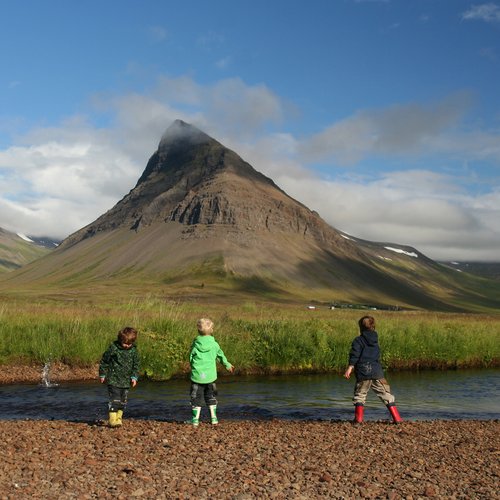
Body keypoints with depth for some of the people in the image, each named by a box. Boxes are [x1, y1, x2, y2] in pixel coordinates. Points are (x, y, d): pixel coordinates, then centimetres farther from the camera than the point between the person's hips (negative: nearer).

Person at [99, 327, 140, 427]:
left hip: (126, 381, 4)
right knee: (115, 400, -12)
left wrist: (134, 377, 2)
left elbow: (136, 365, 11)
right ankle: (112, 419, -8)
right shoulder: (113, 348, -10)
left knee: (123, 401, 9)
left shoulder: (134, 351, 1)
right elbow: (104, 361, 0)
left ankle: (119, 418, 21)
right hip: (113, 379, -4)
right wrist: (102, 374, 3)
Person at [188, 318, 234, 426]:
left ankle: (195, 419, 8)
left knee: (196, 397, 7)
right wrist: (227, 365, 31)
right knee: (210, 396, 17)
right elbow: (221, 356, 12)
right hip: (210, 375, 2)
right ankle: (214, 418, 18)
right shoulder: (214, 344, -3)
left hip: (197, 375, -2)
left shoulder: (195, 344, -7)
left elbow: (190, 359, 0)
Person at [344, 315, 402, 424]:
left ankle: (358, 418, -2)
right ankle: (396, 418, 4)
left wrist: (350, 368, -12)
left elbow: (354, 356, -11)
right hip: (377, 372, 3)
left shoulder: (358, 340, -1)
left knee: (359, 395, 8)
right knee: (386, 394, 7)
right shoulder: (375, 340, 16)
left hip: (363, 373, -3)